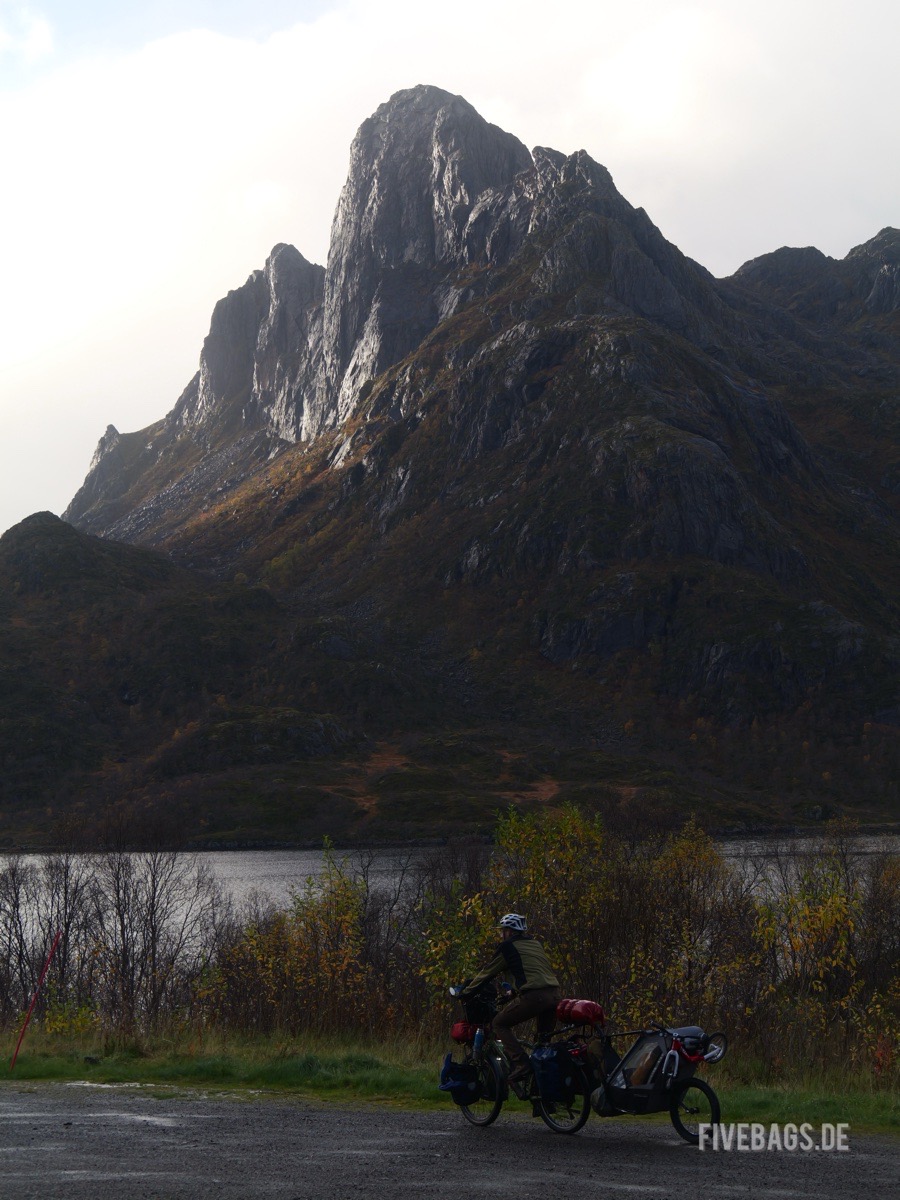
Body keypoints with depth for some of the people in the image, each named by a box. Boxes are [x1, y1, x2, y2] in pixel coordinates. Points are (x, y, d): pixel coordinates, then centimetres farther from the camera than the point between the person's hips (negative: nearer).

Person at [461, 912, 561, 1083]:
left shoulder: (508, 946, 6)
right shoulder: (535, 944, 26)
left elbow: (488, 973, 12)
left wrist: (466, 992, 23)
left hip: (533, 996, -7)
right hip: (555, 995, 7)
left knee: (500, 1023, 7)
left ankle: (520, 1063, -9)